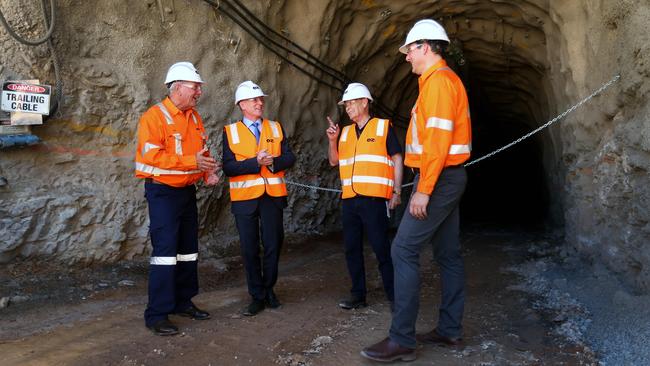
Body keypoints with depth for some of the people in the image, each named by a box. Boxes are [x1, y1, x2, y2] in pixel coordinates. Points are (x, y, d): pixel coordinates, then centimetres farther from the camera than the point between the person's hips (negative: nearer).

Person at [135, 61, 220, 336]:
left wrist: (208, 172, -1)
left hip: (187, 190, 8)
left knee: (188, 249, 13)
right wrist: (192, 161, -25)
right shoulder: (154, 116, -13)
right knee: (165, 250, -9)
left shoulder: (194, 116, 11)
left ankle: (183, 302, 26)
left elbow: (202, 149, 19)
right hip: (163, 192, -8)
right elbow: (151, 156, -22)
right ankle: (157, 314, 0)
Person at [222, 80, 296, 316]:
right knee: (250, 248, 4)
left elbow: (289, 158, 3)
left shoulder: (276, 128, 10)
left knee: (273, 244, 6)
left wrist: (273, 161, -15)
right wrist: (255, 162, -18)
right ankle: (257, 297, 17)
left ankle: (269, 290, 26)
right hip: (245, 197, -2)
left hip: (273, 196, 2)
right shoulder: (230, 132, 1)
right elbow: (229, 168, -9)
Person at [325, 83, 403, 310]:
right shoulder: (345, 132, 17)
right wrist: (332, 140, 3)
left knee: (382, 248, -4)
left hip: (374, 198, -6)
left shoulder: (383, 126, 2)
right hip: (349, 199, 6)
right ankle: (358, 295, 19)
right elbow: (334, 161, 19)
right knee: (352, 249, 9)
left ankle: (394, 297, 6)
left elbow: (397, 160, 1)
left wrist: (396, 192, -6)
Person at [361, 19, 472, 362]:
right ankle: (450, 329, 20)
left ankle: (402, 339, -8)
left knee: (404, 250, -11)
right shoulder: (442, 79, 18)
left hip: (438, 178, -11)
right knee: (448, 253, 12)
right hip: (447, 177, 11)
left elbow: (438, 139, -22)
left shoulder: (438, 80, -13)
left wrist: (423, 189, -23)